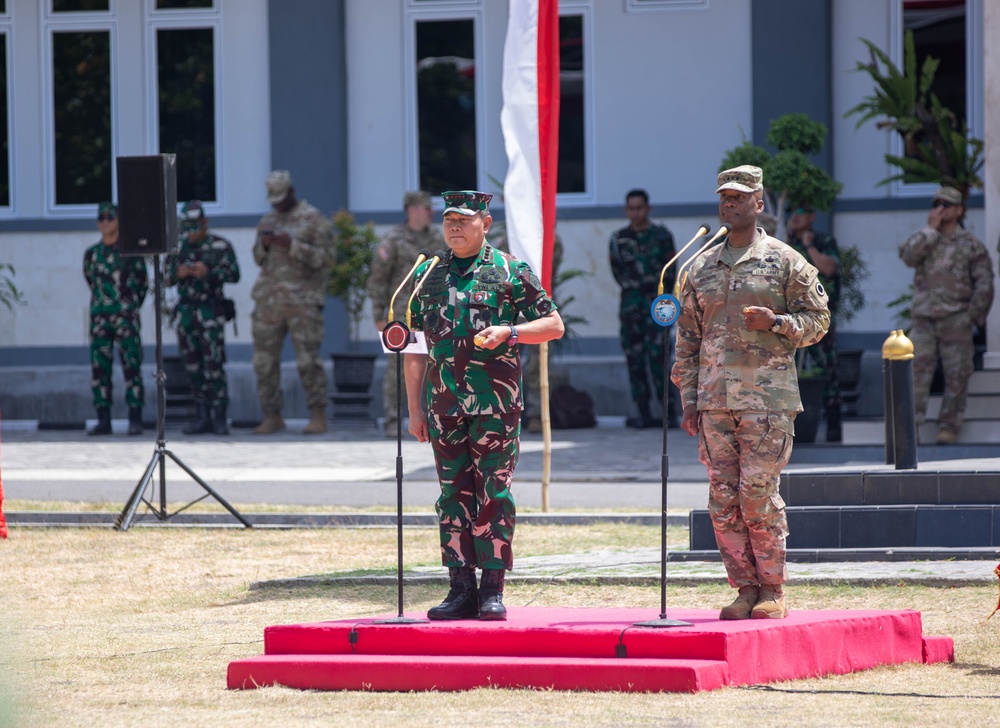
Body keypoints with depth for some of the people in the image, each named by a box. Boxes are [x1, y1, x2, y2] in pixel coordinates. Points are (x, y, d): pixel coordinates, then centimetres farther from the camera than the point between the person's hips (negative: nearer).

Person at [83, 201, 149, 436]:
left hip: (126, 319, -4)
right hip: (99, 318, 4)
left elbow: (143, 282, 8)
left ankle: (135, 421, -4)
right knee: (99, 370, 1)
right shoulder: (91, 254, 10)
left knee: (132, 368, -6)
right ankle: (103, 421, 4)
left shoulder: (131, 251, 1)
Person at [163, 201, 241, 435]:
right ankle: (204, 416, 11)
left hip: (211, 310, -5)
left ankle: (219, 417, -9)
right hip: (186, 309, 5)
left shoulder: (220, 246, 1)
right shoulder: (177, 248, 13)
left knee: (213, 363, -11)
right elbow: (165, 278, 14)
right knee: (193, 365, 5)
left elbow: (234, 274, -4)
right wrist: (178, 273, -7)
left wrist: (209, 272, -18)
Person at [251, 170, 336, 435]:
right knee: (264, 360, 1)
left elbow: (325, 257, -8)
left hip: (303, 301, -5)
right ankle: (272, 416, 8)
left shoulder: (314, 219, -1)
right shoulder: (267, 221, 16)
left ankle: (318, 416, -1)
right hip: (269, 300, 6)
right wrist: (264, 245, 0)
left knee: (308, 359, -7)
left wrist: (292, 245, -17)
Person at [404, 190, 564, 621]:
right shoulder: (427, 276, 13)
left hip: (496, 404, -4)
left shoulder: (510, 272, 3)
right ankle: (461, 589, 8)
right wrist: (415, 409, 10)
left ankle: (493, 590, 1)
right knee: (453, 493, 4)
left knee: (493, 494, -4)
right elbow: (415, 346, 15)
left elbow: (554, 325, 4)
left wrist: (509, 332, -14)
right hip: (443, 403, 4)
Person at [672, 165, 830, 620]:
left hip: (767, 395, -4)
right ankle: (746, 588, 8)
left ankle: (772, 591, 1)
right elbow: (687, 339, 17)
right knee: (723, 498, 1)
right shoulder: (702, 267, 15)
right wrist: (688, 400, 10)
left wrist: (777, 322, -16)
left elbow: (817, 319, 3)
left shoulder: (785, 261, 3)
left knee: (758, 493, -8)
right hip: (714, 397, 4)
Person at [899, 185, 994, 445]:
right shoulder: (924, 239, 14)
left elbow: (984, 285, 1)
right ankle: (911, 425, -11)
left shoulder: (971, 245, 5)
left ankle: (949, 427, 6)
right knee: (916, 370, -9)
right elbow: (908, 255, -8)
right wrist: (931, 228, -7)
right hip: (924, 319, 2)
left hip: (955, 321, -2)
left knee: (956, 375, -1)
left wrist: (972, 316, -6)